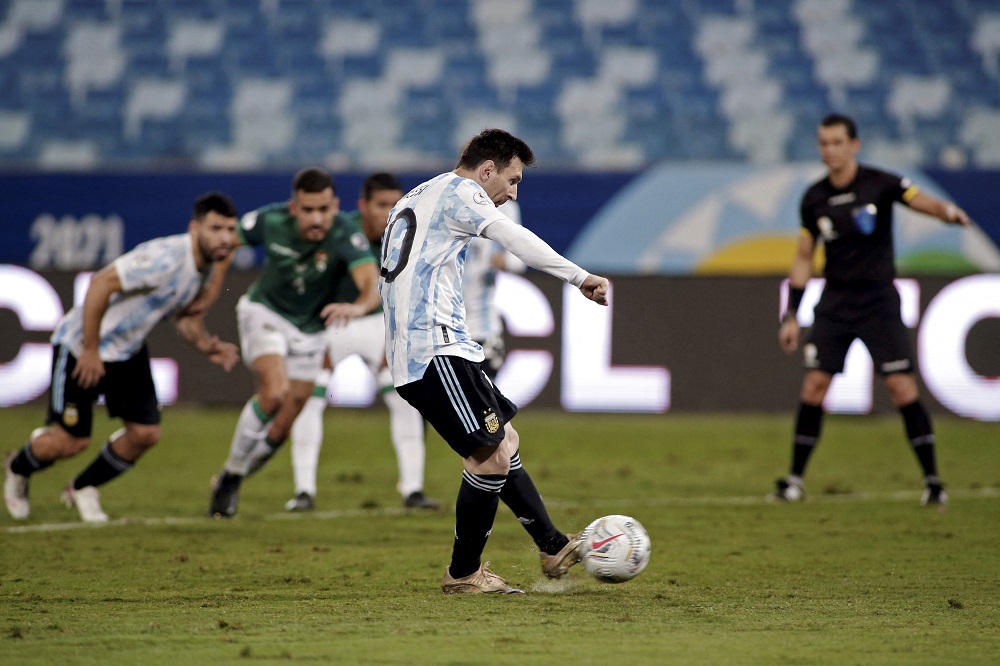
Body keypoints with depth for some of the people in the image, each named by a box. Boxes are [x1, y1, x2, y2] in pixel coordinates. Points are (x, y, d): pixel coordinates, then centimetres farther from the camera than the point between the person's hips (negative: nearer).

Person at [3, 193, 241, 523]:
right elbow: (101, 283, -32)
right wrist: (90, 350, -27)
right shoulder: (164, 259, -31)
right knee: (70, 440, -3)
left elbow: (185, 315, 13)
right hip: (82, 346, -8)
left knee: (145, 433, -3)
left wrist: (206, 346, -8)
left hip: (129, 351, 8)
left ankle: (83, 488, 22)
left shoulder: (208, 269, -2)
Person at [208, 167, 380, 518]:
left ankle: (229, 485, 32)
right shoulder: (270, 221, -25)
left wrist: (359, 306, -67)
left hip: (310, 329, 2)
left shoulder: (345, 235, -30)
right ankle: (230, 473, -7)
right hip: (265, 313, -2)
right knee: (274, 392, -27)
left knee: (279, 432, 5)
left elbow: (372, 282, -45)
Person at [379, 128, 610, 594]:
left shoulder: (414, 200, 26)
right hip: (436, 349, -11)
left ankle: (553, 547, 21)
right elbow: (516, 241, -16)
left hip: (411, 353, 11)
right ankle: (463, 573, -2)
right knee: (491, 454, -10)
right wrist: (581, 278, -18)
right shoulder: (458, 191, -4)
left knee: (505, 442, 17)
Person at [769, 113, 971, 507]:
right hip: (834, 304, 3)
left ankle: (932, 480, -2)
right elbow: (803, 257, 11)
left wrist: (948, 212, -46)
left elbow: (923, 201, -22)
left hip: (879, 303, -3)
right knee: (814, 386, -4)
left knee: (902, 387, -10)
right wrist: (791, 316, 8)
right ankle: (795, 481, 6)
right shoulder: (814, 199, 4)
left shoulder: (880, 185, -7)